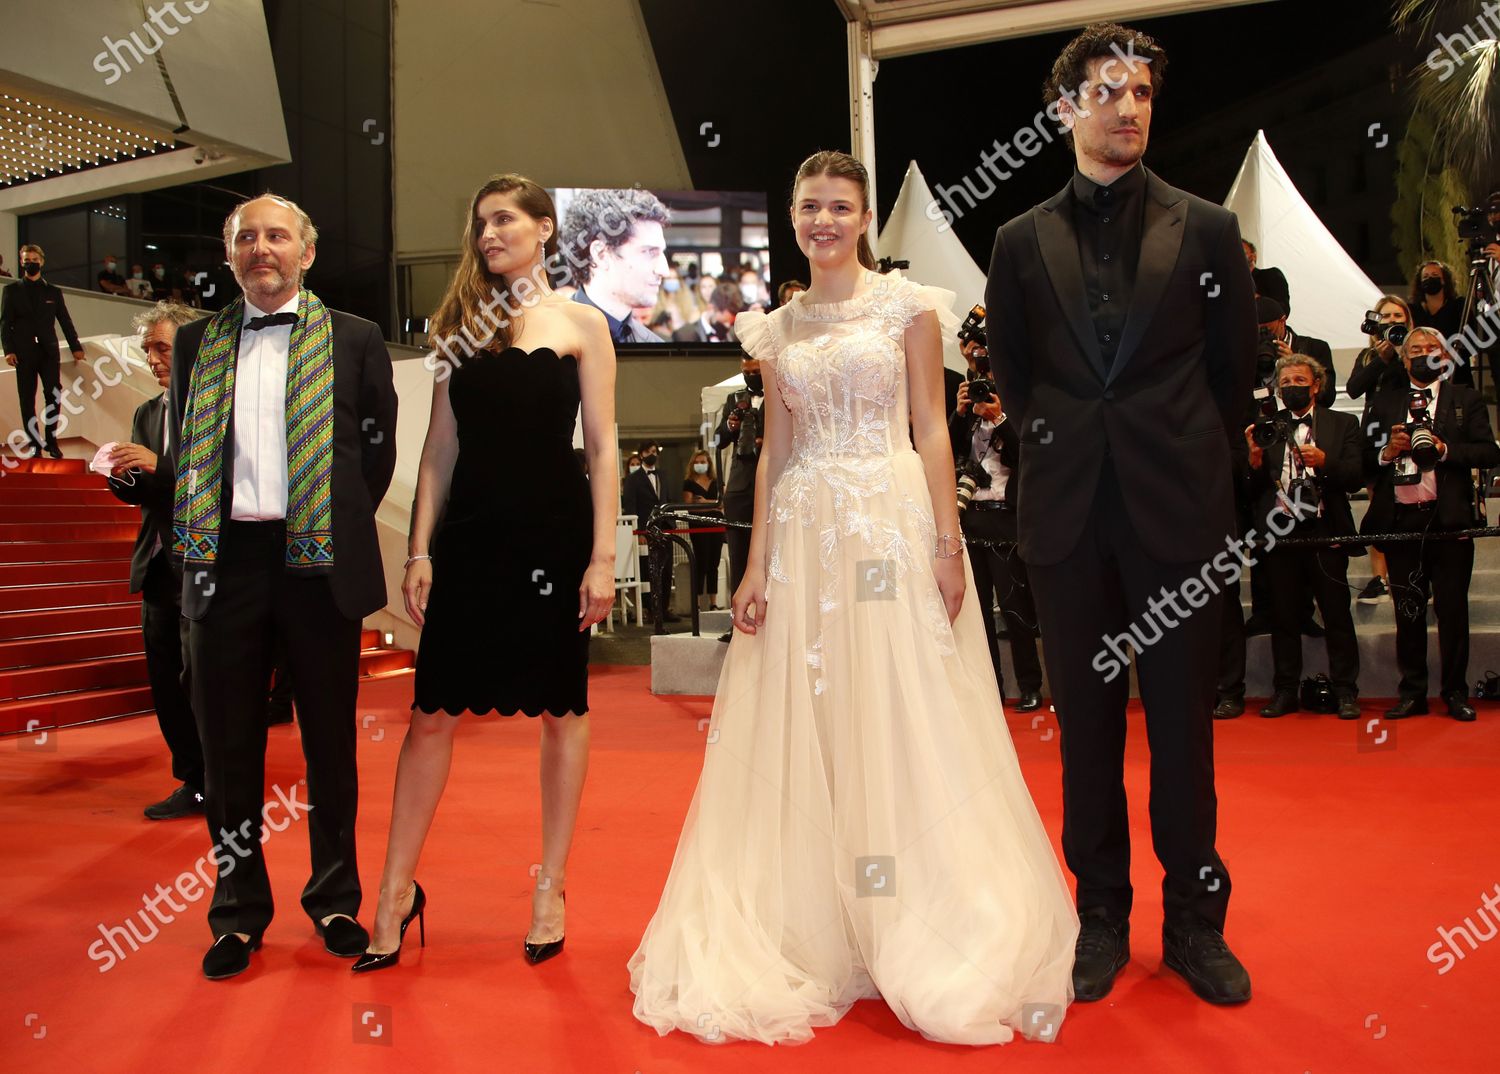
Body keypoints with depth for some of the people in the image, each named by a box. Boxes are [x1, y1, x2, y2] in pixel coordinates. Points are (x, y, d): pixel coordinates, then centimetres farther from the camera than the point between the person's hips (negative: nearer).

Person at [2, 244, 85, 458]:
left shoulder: (53, 292, 13)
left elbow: (65, 321, 12)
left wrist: (75, 347, 6)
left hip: (49, 351, 1)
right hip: (24, 352, -1)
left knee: (54, 396, -4)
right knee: (27, 400, 2)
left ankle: (51, 441, 6)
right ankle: (34, 444, 7)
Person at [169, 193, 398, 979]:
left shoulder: (354, 340, 5)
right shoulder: (196, 342, 11)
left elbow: (379, 450, 6)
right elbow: (180, 454, 14)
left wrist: (339, 535, 3)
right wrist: (196, 543, 7)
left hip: (318, 561, -2)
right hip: (224, 559, 2)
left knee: (330, 738, 8)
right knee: (227, 743, 8)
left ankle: (335, 900, 24)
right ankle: (238, 910, 23)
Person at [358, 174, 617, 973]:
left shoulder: (580, 324, 4)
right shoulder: (461, 323, 12)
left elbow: (602, 447, -1)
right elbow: (440, 445, 10)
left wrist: (603, 556, -9)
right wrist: (419, 549, 3)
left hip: (554, 531, -2)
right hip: (470, 531, 3)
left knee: (561, 710, 7)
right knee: (432, 711, 4)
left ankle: (550, 889, 21)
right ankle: (396, 891, 18)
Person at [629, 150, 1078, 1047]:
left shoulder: (908, 306, 4)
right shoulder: (781, 327, 14)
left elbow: (932, 430, -1)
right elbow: (776, 451, 12)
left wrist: (948, 544, -10)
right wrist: (758, 564, 5)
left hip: (893, 522, -3)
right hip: (806, 532, 4)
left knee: (906, 724, 0)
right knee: (805, 731, 5)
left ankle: (922, 937, 14)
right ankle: (816, 937, 18)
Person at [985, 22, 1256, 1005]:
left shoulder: (1207, 230, 5)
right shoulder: (1022, 242, 7)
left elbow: (1234, 369, 9)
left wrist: (1185, 456, 10)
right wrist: (1062, 441, 9)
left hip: (1176, 509, -1)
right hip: (1069, 514, 1)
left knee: (1184, 721, 6)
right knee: (1086, 721, 8)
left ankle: (1195, 920, 21)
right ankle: (1102, 915, 21)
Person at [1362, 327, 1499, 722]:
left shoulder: (1466, 400, 9)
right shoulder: (1384, 404, 15)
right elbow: (1365, 459, 9)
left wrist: (1444, 448, -15)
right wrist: (1388, 450, -10)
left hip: (1448, 519, -2)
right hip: (1400, 520, 2)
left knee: (1452, 609, 1)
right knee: (1407, 612, 6)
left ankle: (1455, 693, 11)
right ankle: (1412, 693, 13)